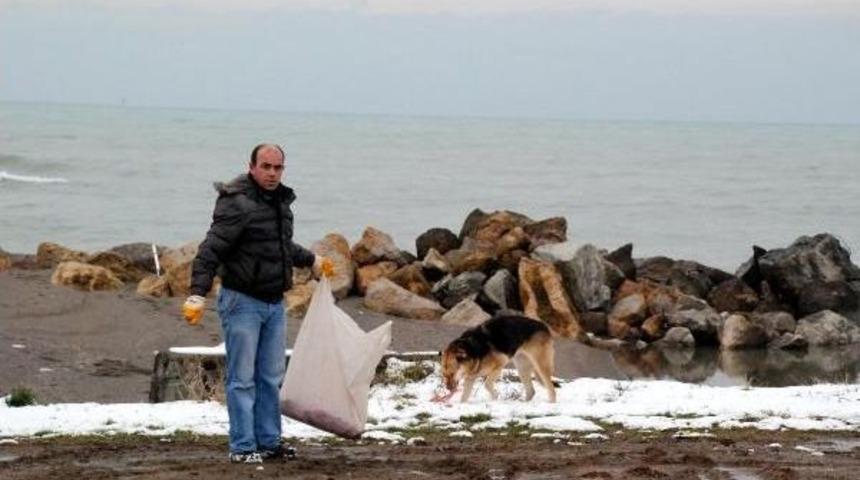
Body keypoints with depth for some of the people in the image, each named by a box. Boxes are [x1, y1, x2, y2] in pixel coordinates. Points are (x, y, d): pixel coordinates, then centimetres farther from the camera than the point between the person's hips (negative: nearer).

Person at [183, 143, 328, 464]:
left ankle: (269, 442, 21)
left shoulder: (281, 202, 11)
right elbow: (210, 251, -22)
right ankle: (242, 448, 1)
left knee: (272, 377, 13)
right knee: (242, 379, -4)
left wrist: (311, 260, 41)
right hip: (242, 301, -8)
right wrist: (197, 294, -31)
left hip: (274, 303, 8)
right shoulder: (237, 204, -16)